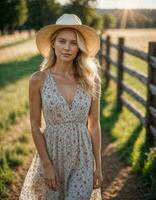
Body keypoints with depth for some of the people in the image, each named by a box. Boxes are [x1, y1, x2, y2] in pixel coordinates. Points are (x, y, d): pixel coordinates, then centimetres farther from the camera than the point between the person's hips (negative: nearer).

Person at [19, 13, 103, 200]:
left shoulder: (91, 80, -5)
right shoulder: (39, 79, -9)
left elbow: (94, 125, 1)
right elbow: (35, 126, -5)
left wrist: (98, 165, 2)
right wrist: (47, 165, -10)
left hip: (83, 158, 1)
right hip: (51, 153, 0)